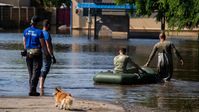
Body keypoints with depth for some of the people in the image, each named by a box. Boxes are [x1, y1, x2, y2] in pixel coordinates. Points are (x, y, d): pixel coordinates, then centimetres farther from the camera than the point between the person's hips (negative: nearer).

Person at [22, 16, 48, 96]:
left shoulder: (26, 31, 3)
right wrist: (46, 53, 6)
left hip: (28, 53, 5)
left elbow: (24, 43, 9)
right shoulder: (39, 32, -11)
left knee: (31, 72, 13)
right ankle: (32, 90, -15)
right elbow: (43, 44, -8)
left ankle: (32, 90, 14)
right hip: (37, 53, -5)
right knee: (36, 72, -4)